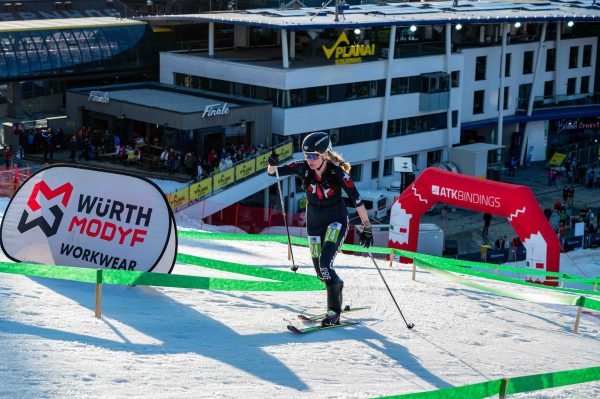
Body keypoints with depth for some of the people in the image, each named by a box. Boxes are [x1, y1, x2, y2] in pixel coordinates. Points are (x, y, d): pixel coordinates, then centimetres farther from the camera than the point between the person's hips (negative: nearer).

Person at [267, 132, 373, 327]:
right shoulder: (303, 167, -12)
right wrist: (272, 165, -36)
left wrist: (366, 227, -16)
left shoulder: (338, 173, -22)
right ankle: (337, 285, 42)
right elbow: (274, 172, -12)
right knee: (320, 272, 8)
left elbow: (357, 199, -17)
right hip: (314, 223, 5)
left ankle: (334, 311, -13)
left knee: (325, 263, -23)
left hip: (336, 221, -5)